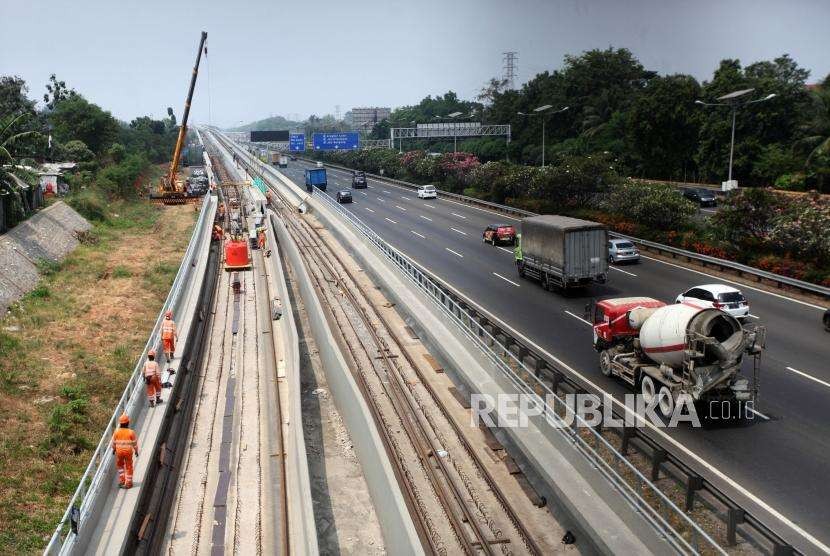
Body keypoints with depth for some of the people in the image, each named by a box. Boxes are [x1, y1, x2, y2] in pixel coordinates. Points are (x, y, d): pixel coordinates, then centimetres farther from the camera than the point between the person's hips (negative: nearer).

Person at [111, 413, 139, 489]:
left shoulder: (117, 431, -11)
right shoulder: (131, 432, -16)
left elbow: (113, 442, 1)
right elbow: (135, 443, -6)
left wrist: (113, 449, 19)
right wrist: (136, 451, 9)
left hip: (119, 451, 2)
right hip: (128, 451, -2)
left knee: (120, 465, 26)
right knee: (129, 467, 12)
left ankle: (122, 480, 22)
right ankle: (128, 483, 19)